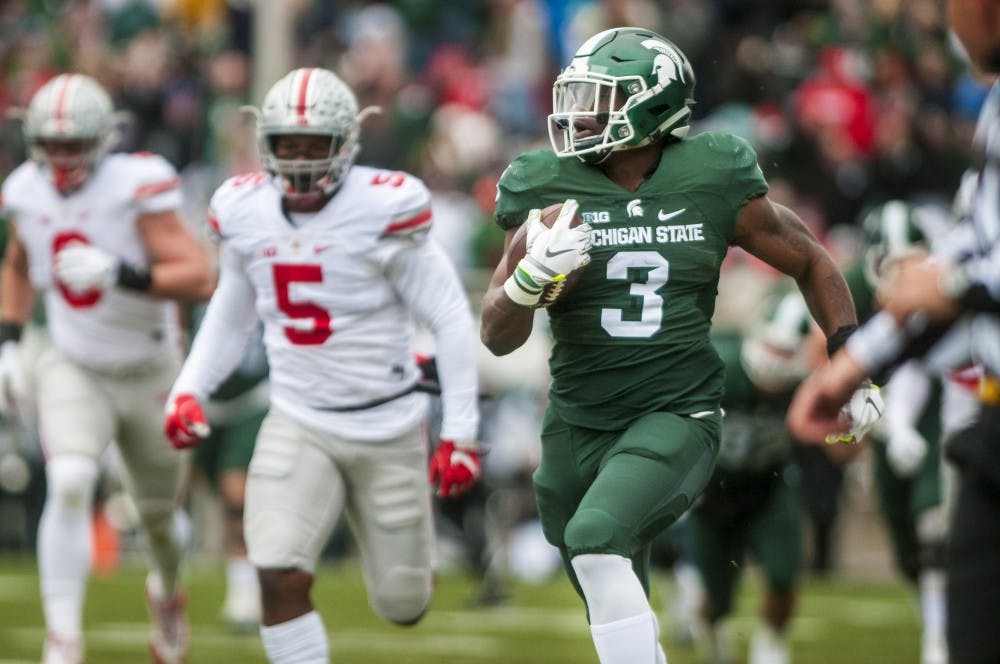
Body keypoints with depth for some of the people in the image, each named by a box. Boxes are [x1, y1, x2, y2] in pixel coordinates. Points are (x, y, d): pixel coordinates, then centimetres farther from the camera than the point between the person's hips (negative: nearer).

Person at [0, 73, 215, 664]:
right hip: (73, 371, 2)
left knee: (158, 515, 15)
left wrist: (119, 274, -42)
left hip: (149, 375, -2)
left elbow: (201, 279, -30)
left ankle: (170, 591, 51)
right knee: (70, 484, -25)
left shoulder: (136, 187, -23)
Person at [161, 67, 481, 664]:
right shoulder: (246, 212, -1)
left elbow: (452, 320, -11)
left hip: (387, 428, -2)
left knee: (403, 606, 9)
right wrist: (189, 389, 3)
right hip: (298, 427, 3)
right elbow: (231, 315, 16)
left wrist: (460, 432, -13)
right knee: (280, 576, -20)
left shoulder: (382, 211, -16)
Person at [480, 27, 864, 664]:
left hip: (676, 417, -3)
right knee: (617, 611, 15)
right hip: (579, 423, 3)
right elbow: (498, 337, -1)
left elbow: (812, 263, 12)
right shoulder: (548, 189, -3)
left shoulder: (715, 185, -5)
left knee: (597, 539, -30)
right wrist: (532, 275, -21)